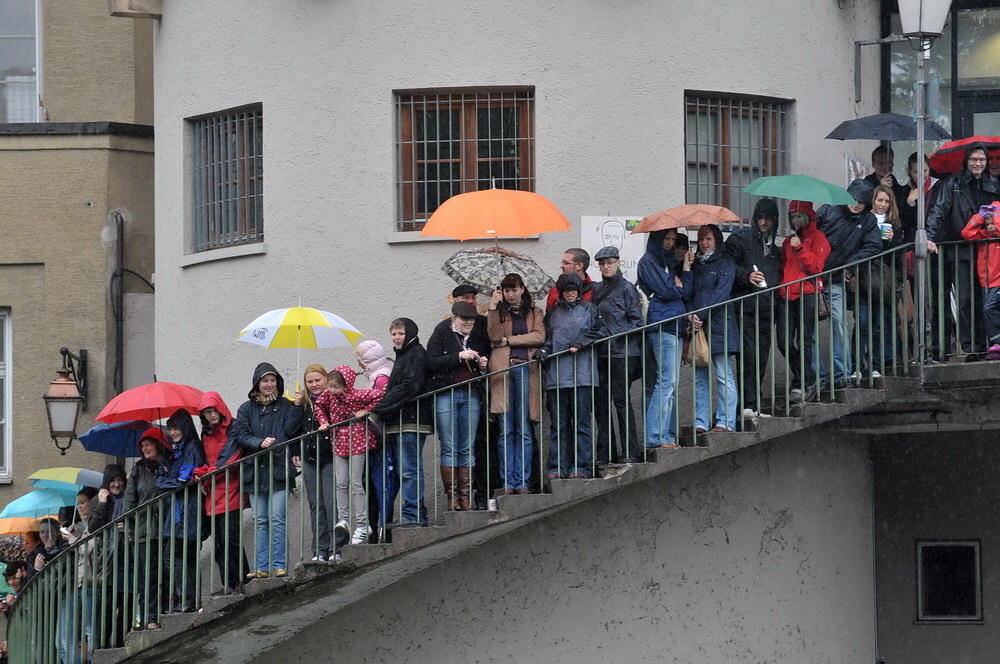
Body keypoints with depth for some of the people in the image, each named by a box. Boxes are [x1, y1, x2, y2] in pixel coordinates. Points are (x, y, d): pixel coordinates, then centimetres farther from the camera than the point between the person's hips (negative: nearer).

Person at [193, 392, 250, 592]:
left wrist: (203, 475, -6)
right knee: (218, 542, 2)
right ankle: (228, 583, 3)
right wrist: (200, 475, -1)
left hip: (230, 492, -7)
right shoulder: (206, 434, 18)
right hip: (212, 495, 7)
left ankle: (242, 581, -6)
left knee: (229, 538, -12)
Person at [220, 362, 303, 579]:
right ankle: (261, 567, 4)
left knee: (277, 519, -10)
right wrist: (260, 443, -14)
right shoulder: (246, 409, 12)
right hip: (255, 470, 2)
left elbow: (290, 430, -3)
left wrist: (297, 407, -11)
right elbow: (241, 435, 3)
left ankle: (279, 565, -9)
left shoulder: (285, 406, 9)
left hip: (279, 471, -2)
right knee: (260, 521, 3)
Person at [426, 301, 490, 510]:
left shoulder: (479, 338, 13)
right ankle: (452, 496, -3)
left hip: (471, 395, 3)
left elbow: (487, 364, 24)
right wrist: (459, 356, -16)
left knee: (467, 448, 2)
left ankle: (466, 496, 3)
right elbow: (431, 363, -9)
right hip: (446, 396, -3)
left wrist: (484, 364, 1)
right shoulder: (441, 335, 2)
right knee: (449, 448, -4)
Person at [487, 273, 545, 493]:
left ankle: (522, 481, -3)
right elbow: (494, 336, -1)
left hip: (525, 369, 0)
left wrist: (508, 340, -2)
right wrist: (492, 308, -7)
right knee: (506, 430, -3)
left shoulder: (534, 313, 16)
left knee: (524, 430, -4)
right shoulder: (499, 313, 16)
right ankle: (507, 482, -2)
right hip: (502, 371, 0)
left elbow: (539, 337, -1)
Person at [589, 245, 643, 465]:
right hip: (600, 354, 6)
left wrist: (616, 334, -16)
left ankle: (631, 452, -3)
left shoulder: (627, 289, -2)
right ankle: (605, 453, 10)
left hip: (622, 353, -6)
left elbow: (636, 321, -6)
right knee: (600, 403, 5)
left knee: (621, 401, -7)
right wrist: (594, 335, 6)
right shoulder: (596, 290, 16)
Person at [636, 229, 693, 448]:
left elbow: (686, 291, 16)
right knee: (666, 381, -14)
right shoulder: (648, 262, -1)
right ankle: (655, 437, -17)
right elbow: (664, 291, -11)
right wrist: (678, 288, 7)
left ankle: (668, 436, 6)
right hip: (661, 326, -9)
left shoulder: (671, 261, 24)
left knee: (671, 384, 6)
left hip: (675, 325, 9)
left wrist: (686, 269, 4)